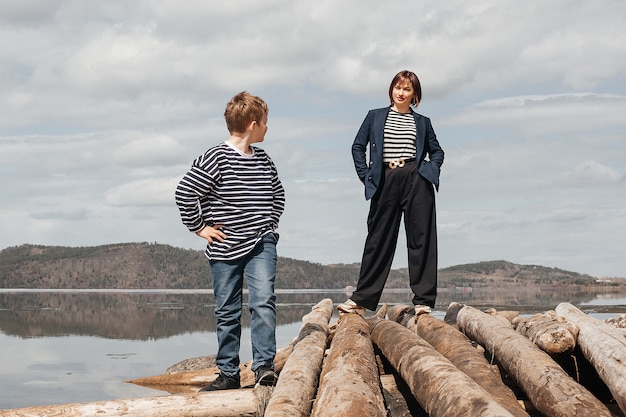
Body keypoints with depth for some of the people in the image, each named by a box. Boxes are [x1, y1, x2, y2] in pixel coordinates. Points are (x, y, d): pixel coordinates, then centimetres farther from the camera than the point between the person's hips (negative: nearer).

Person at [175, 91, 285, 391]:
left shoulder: (263, 160, 9)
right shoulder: (216, 159, -11)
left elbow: (277, 193, 27)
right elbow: (185, 193, -12)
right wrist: (199, 228, -9)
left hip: (261, 243, 3)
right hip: (225, 247, -3)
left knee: (263, 301, -14)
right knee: (227, 311, 6)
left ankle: (264, 366, -13)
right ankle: (228, 373, 15)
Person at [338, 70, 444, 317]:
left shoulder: (422, 122, 14)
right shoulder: (375, 117, 12)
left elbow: (436, 151, 22)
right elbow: (358, 147, 12)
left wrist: (431, 170, 6)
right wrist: (365, 175, 3)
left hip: (416, 180, 0)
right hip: (385, 181, 0)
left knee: (421, 239, -2)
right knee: (378, 240, 2)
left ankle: (423, 301, 2)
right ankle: (361, 300, 6)